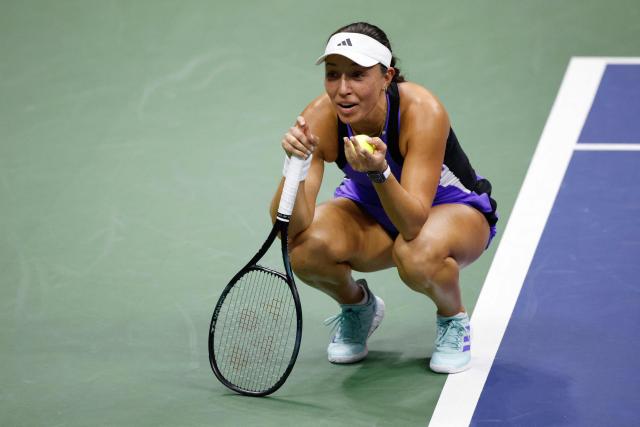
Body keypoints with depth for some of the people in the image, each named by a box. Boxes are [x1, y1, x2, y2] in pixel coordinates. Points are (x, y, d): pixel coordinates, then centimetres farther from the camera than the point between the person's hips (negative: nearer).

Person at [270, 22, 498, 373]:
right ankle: (357, 305, 7)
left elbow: (413, 222, -40)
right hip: (371, 212, 3)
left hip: (454, 208, -3)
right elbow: (291, 226, -30)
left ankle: (453, 318, -3)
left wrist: (379, 172, -57)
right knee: (305, 249, -28)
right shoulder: (320, 119, -25)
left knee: (418, 256, -39)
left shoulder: (422, 111, -34)